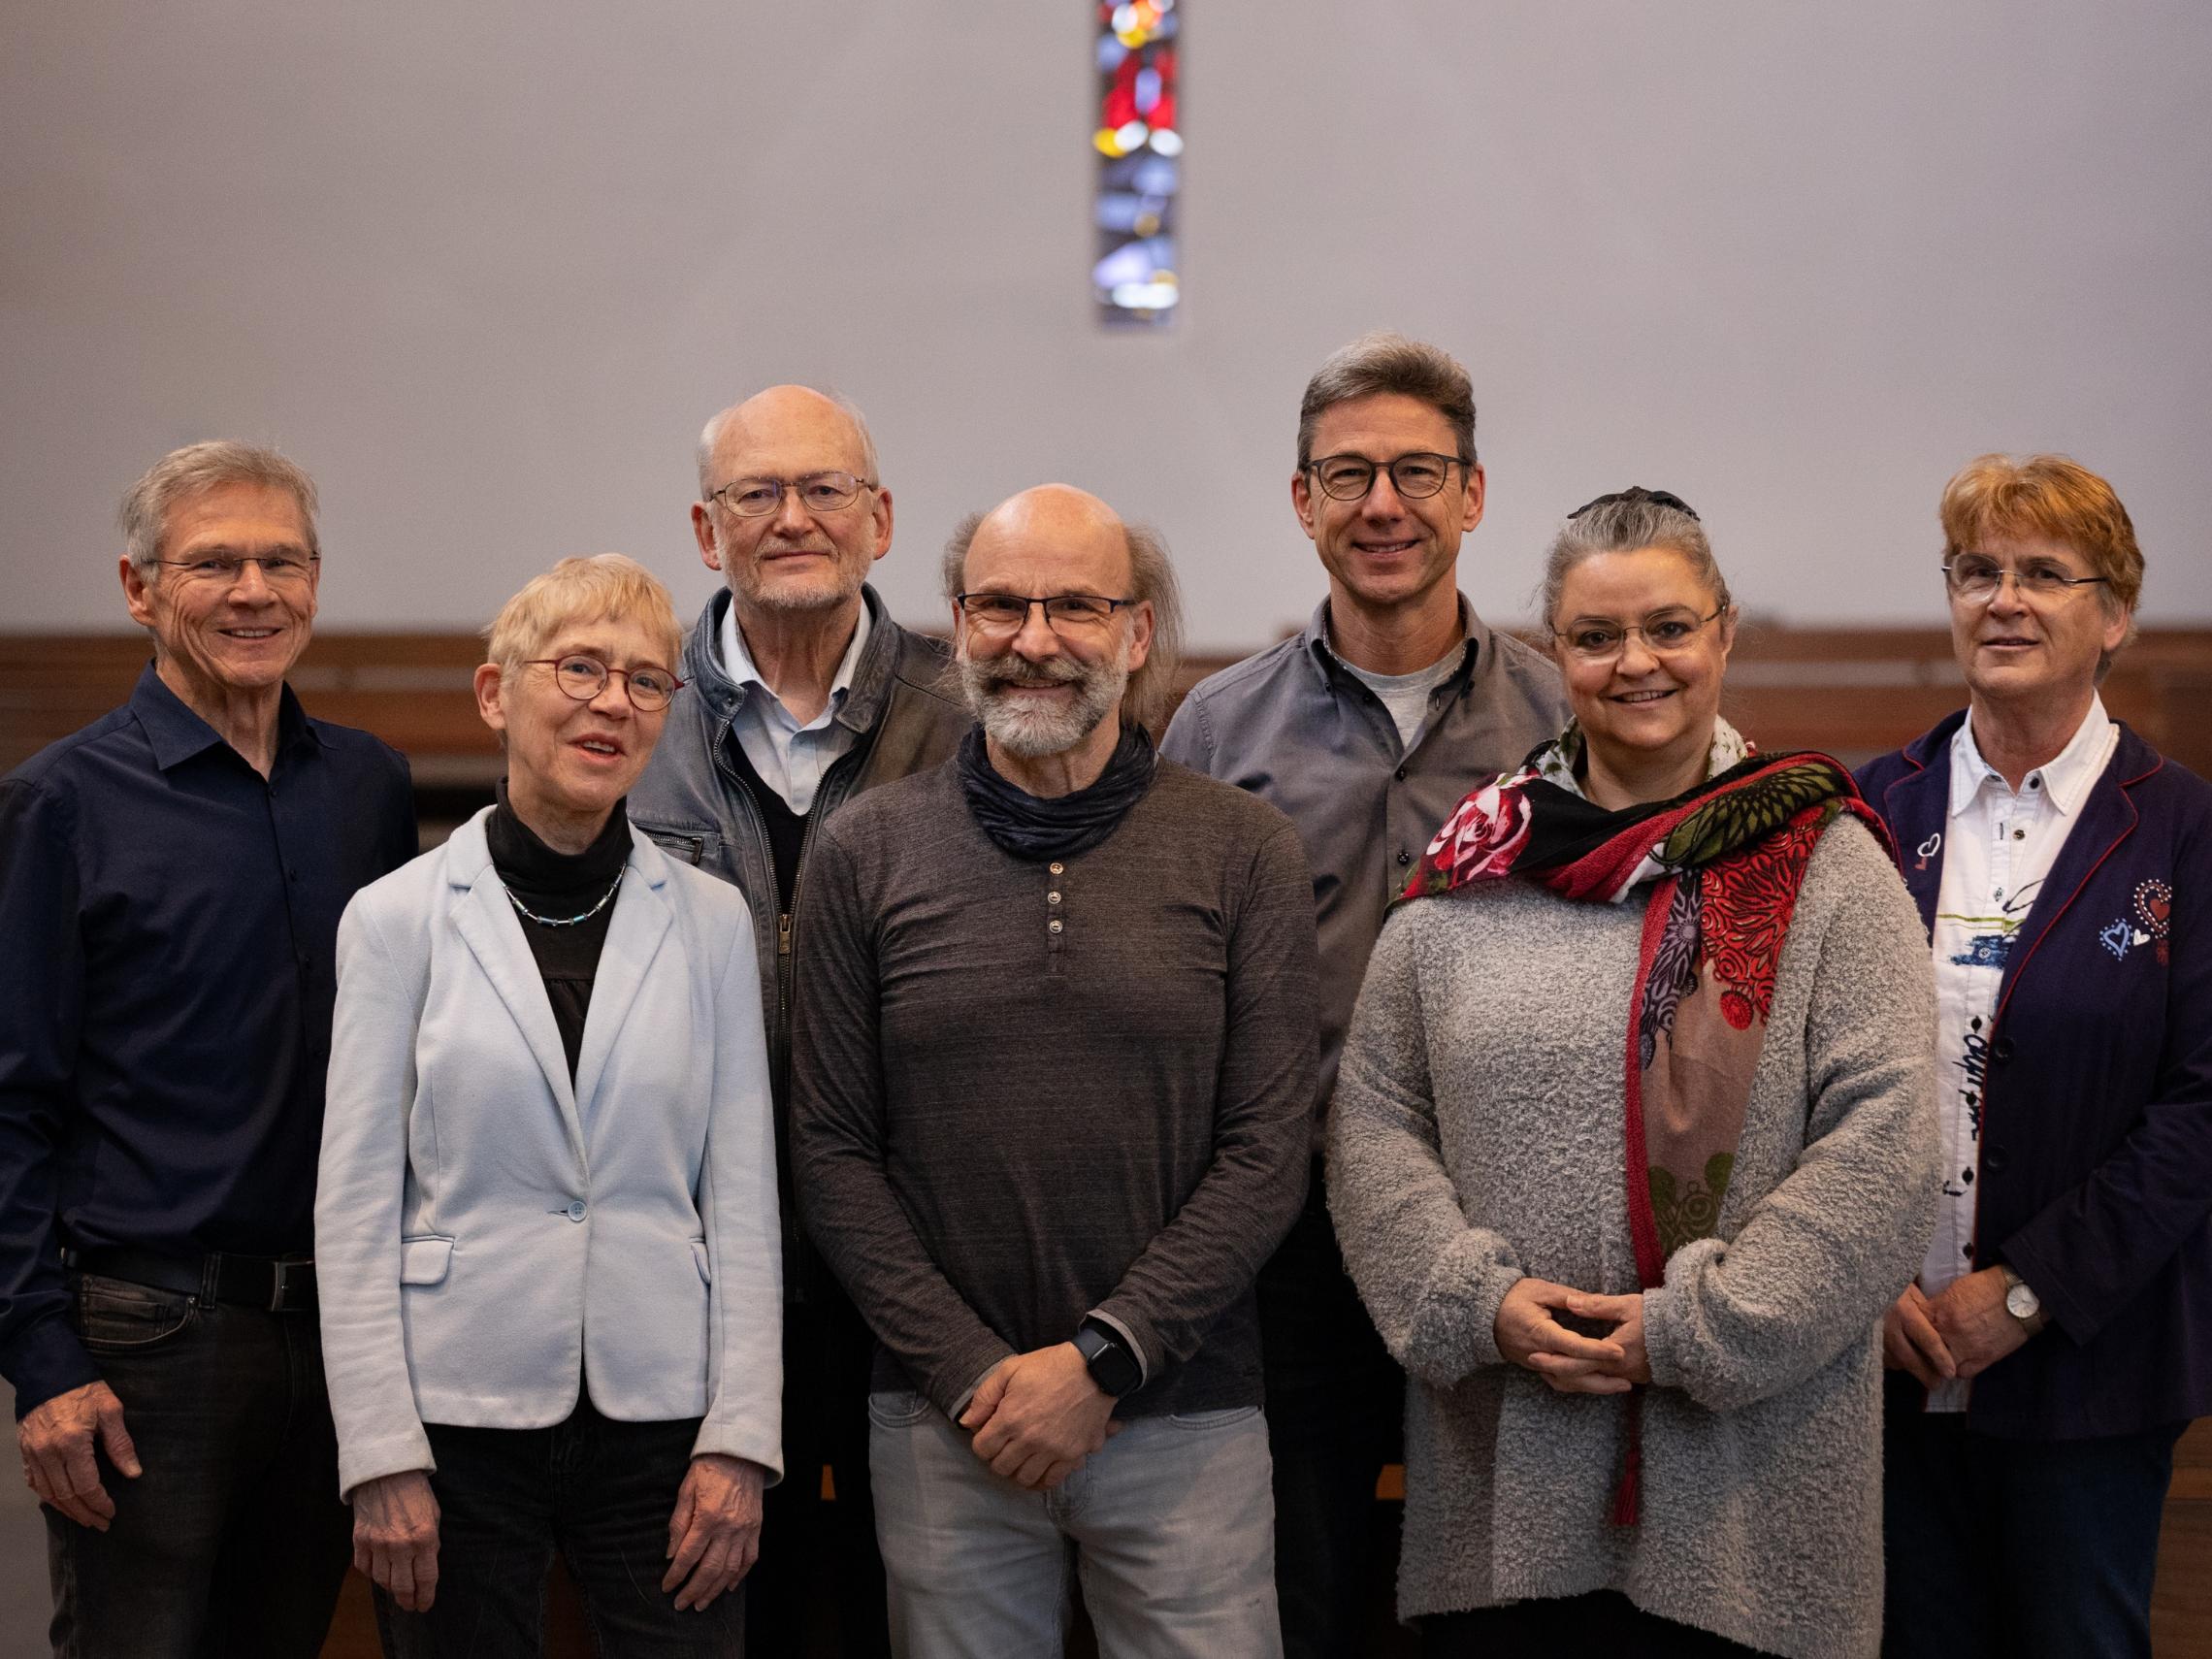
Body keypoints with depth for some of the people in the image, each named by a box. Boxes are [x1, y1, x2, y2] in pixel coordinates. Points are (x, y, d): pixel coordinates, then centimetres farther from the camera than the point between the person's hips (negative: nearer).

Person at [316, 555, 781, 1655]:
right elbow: (356, 1205, -2)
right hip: (460, 1418, -1)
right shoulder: (398, 917, 0)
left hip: (660, 1419, 1)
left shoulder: (711, 921, 5)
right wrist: (381, 1457, -7)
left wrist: (741, 1437, -4)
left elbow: (743, 1195, 3)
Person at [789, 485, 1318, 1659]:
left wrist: (1101, 1361, -10)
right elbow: (831, 1149, 2)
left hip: (1182, 1418, 0)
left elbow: (1268, 1152, -3)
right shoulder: (866, 850, 3)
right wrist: (971, 1374, -7)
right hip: (943, 1425, 1)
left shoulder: (1244, 850, 0)